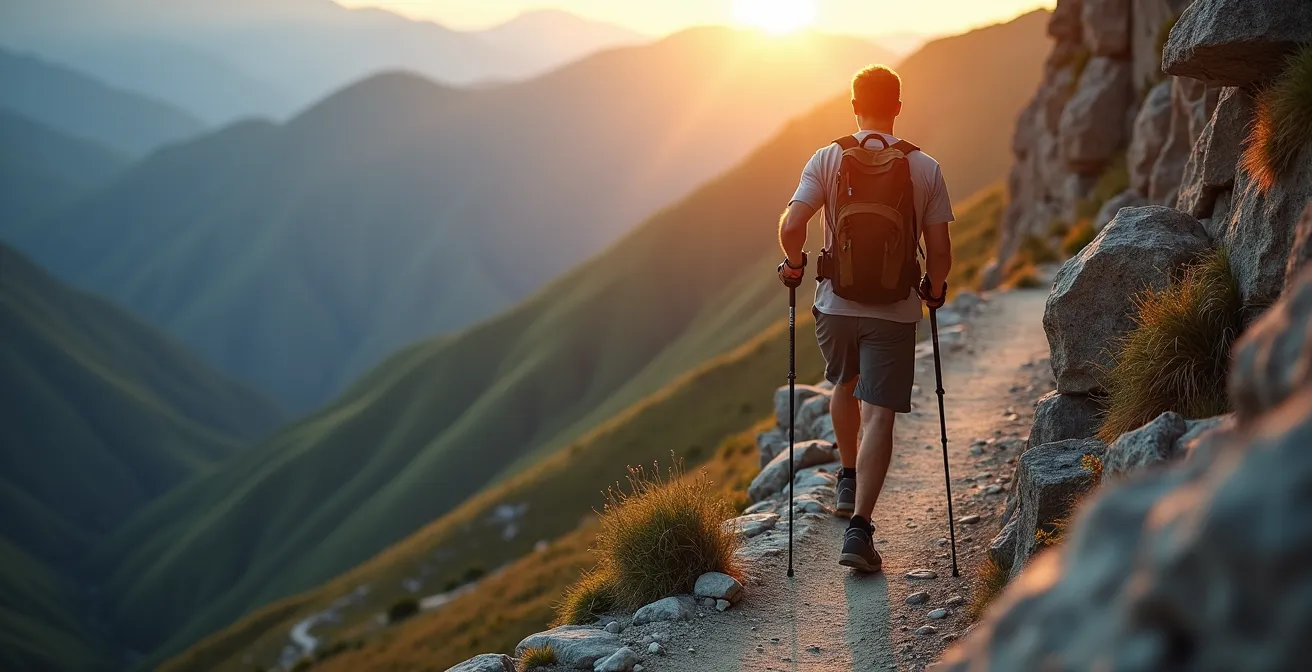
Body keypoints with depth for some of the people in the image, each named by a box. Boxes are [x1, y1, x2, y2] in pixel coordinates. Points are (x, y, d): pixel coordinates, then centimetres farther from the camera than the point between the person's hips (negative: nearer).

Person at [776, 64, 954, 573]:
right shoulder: (925, 168, -3)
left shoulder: (827, 159, -4)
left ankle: (848, 480, 42)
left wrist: (794, 265, 7)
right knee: (878, 415, -2)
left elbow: (791, 227, -13)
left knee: (844, 386, 28)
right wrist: (934, 288, 17)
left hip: (835, 303, 1)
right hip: (894, 309, -1)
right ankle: (859, 527, -11)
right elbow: (940, 251, -3)